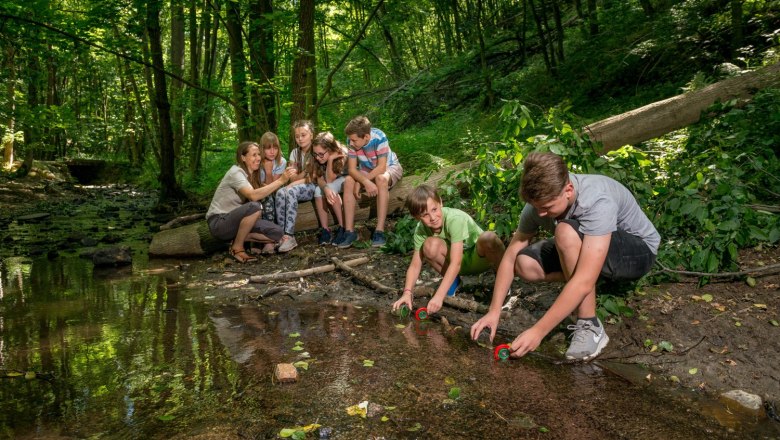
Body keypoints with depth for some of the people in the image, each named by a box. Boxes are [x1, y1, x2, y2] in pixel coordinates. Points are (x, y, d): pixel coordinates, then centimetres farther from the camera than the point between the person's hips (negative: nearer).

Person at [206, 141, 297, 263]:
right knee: (254, 206, -35)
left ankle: (238, 237, 4)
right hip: (218, 223, -7)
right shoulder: (236, 172, -20)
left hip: (235, 220, 7)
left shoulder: (253, 175, 7)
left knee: (276, 233, -9)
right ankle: (237, 247, -16)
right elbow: (253, 196, -36)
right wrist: (280, 180, -36)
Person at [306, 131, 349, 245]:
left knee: (331, 188, -33)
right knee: (318, 191, -28)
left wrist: (330, 159, -38)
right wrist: (325, 188, -44)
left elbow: (329, 180, -27)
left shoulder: (342, 155, -29)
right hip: (330, 184, 4)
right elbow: (319, 179, -21)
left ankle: (343, 226, -27)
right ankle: (325, 229, -24)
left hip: (345, 179, -4)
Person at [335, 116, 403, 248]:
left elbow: (381, 167, -31)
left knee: (381, 179, -38)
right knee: (348, 181, -24)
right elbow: (352, 169, -20)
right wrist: (366, 182, -39)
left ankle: (379, 231, -34)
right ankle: (349, 231, -22)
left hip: (390, 167, -4)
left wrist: (359, 183, -30)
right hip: (367, 171, 4)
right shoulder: (353, 141, -20)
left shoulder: (379, 138, -32)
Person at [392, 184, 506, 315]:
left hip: (479, 258, -3)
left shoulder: (455, 219, -32)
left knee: (489, 237, -38)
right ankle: (453, 281, 0)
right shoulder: (421, 230, -15)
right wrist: (407, 292, -31)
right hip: (462, 266, 4)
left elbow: (456, 263, -37)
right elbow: (415, 265, -14)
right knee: (430, 245, -28)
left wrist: (439, 296, -44)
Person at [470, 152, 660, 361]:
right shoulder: (541, 201, -18)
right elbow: (510, 257, -13)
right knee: (524, 264, -19)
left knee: (566, 232, -36)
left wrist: (538, 331, -40)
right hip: (588, 249, 6)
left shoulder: (597, 202, -37)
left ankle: (590, 327, -24)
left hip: (639, 251, -6)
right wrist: (494, 311, -20)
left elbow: (584, 282, -42)